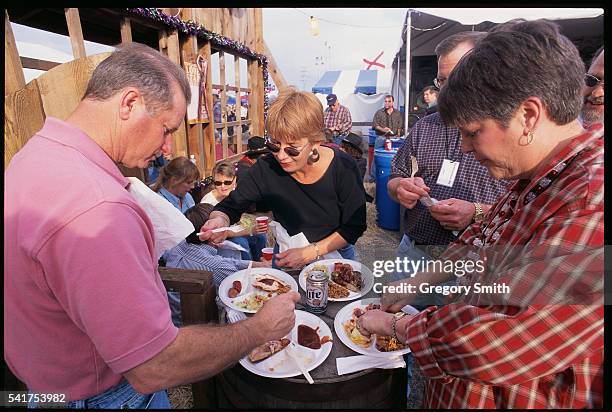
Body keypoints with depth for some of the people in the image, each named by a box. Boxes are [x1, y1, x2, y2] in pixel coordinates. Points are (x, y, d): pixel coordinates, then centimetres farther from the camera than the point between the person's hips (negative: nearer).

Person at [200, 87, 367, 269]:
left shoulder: (343, 168, -26)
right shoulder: (266, 168, -22)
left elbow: (355, 226, -18)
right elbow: (230, 206, -12)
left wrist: (311, 252, -25)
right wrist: (220, 220, -36)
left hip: (335, 253, 0)